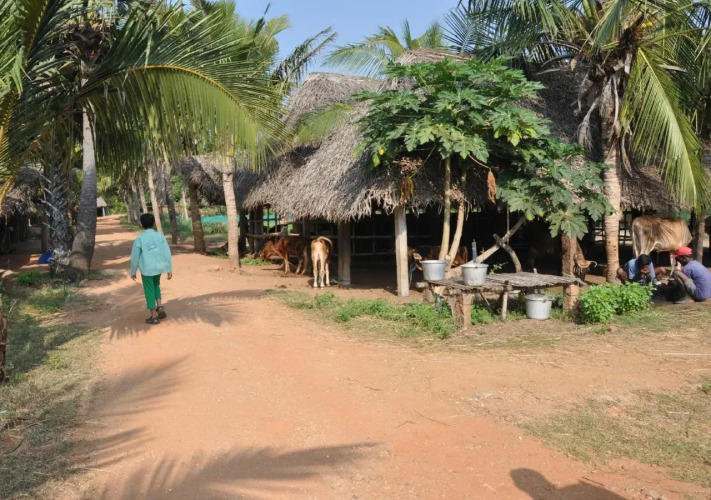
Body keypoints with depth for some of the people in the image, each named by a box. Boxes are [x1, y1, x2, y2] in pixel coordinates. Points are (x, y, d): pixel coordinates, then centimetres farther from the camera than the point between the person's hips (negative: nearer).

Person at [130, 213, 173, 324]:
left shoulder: (139, 239, -10)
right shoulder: (160, 236, -5)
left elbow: (135, 257, -4)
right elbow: (167, 254, -5)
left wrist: (133, 272, 8)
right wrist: (169, 270, 2)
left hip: (146, 269, -3)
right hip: (159, 267, 3)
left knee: (149, 291, 8)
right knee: (156, 286, 27)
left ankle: (154, 316, 13)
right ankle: (160, 306, 12)